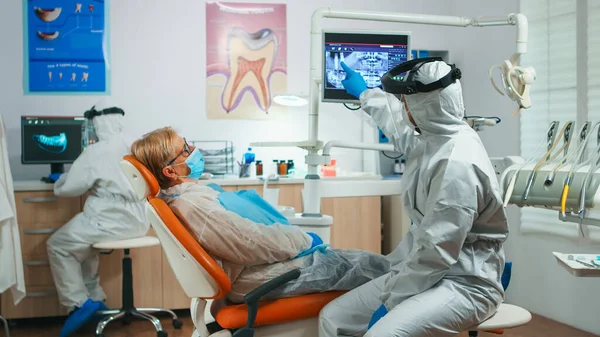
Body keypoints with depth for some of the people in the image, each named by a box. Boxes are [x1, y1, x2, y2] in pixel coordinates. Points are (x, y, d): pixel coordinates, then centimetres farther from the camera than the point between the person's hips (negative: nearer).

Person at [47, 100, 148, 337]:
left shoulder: (96, 152, -12)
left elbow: (67, 189, -4)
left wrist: (59, 182, 17)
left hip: (114, 221, -8)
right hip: (137, 220, 8)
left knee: (58, 245, 9)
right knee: (80, 242, 27)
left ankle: (79, 305, 6)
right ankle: (94, 300, 26)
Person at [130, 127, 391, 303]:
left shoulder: (190, 194, 10)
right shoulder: (192, 206, -24)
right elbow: (256, 244, -25)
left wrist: (298, 236, 9)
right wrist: (304, 240, -11)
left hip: (267, 263, 11)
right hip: (268, 276, -11)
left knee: (364, 261, 15)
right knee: (375, 266, -6)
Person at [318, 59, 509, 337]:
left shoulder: (457, 163, -24)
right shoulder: (435, 137, 6)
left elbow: (437, 253, -26)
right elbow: (399, 125, 31)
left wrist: (391, 301, -18)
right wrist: (364, 93, 44)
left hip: (464, 283, -9)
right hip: (423, 270, 9)